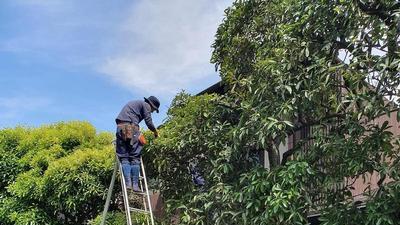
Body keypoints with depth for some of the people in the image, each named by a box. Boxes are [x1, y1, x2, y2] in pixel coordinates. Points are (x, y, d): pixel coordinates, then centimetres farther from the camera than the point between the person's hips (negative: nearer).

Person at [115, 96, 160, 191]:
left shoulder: (135, 103, 34)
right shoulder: (146, 105, 10)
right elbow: (149, 122, 1)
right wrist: (155, 132, 19)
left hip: (120, 127, 7)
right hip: (131, 127, -7)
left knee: (123, 157, 1)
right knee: (135, 157, -2)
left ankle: (128, 183, -10)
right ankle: (135, 184, -6)